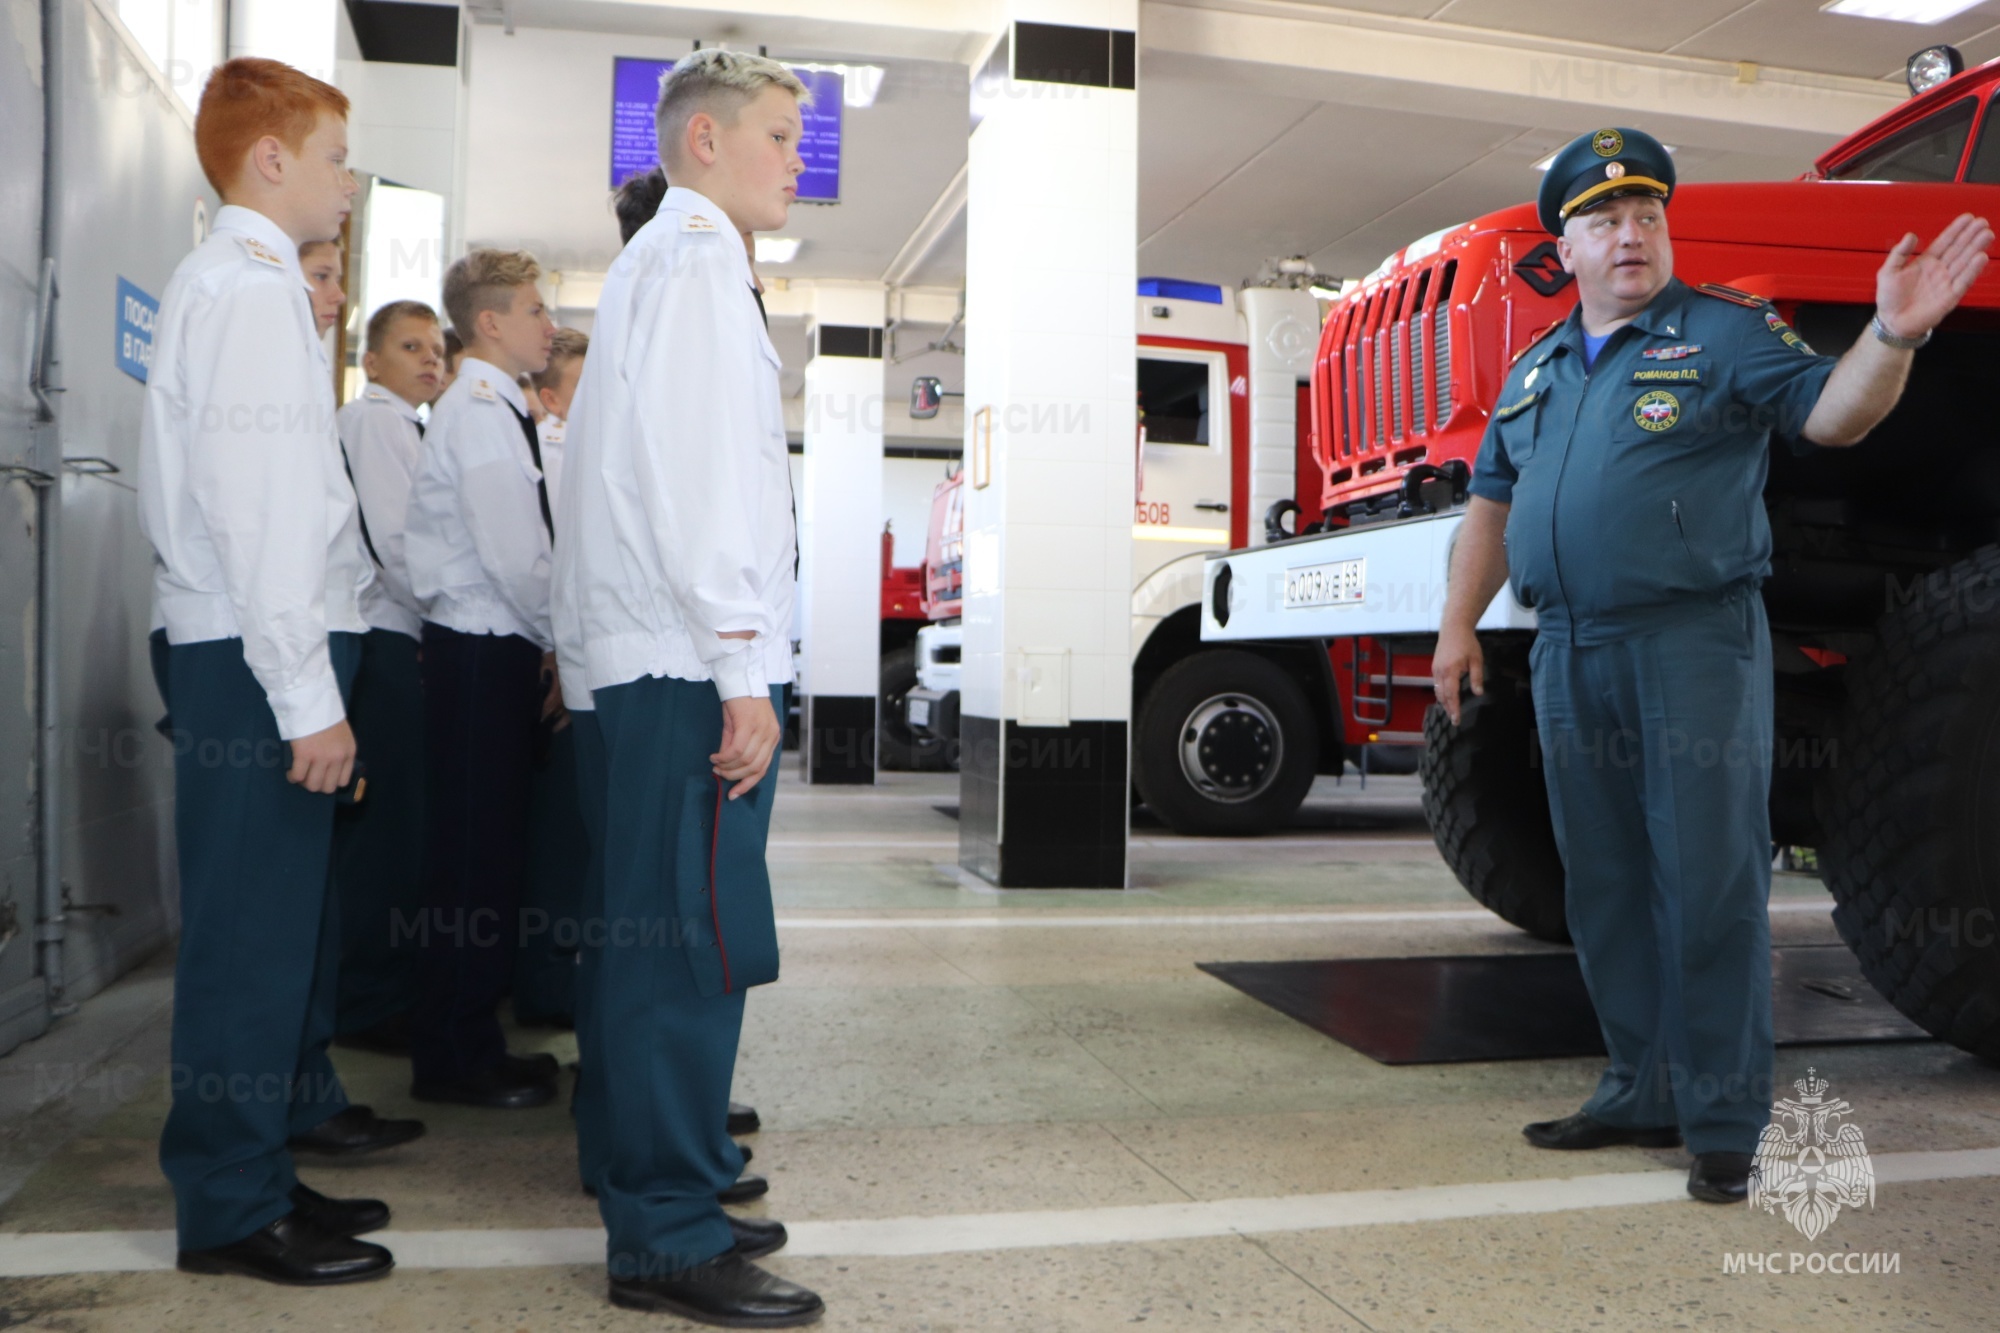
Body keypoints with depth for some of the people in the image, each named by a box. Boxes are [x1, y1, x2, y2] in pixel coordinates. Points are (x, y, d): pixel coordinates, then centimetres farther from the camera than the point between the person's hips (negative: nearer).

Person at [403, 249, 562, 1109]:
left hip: (497, 650, 10)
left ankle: (471, 1043, 25)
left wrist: (550, 639, 10)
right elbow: (514, 555, -20)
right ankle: (455, 1058, 7)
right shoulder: (480, 410, -13)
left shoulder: (496, 410, 17)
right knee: (474, 854, -3)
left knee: (492, 850, 14)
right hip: (482, 652, -10)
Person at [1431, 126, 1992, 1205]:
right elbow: (1493, 502, 20)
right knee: (1606, 891, 12)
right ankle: (1641, 1094, 25)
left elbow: (1831, 415, -10)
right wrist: (1458, 626, 12)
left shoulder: (1725, 332, 2)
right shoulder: (1536, 370, 17)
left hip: (1694, 642, -5)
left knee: (1710, 886, -3)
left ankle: (1725, 1124, 8)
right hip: (1570, 656, 6)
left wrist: (1892, 338, -29)